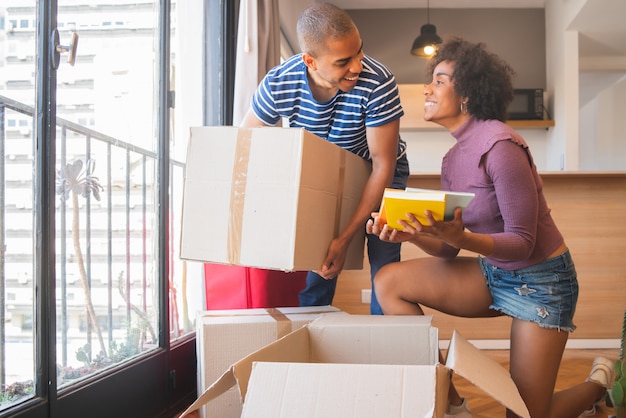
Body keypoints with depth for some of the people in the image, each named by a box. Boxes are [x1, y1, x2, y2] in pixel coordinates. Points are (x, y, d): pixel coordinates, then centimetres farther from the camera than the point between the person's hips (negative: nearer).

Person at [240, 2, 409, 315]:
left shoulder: (378, 83, -35)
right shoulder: (278, 84, -27)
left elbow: (383, 165, -28)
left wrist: (346, 238, -31)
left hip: (378, 172, -2)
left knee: (383, 265, -12)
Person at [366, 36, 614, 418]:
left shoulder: (498, 145, -22)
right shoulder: (453, 159, 3)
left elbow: (522, 243, -21)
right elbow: (448, 251, 3)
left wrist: (460, 237, -37)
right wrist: (412, 235, -16)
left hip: (541, 279, -7)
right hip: (492, 273, 8)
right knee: (389, 282, -8)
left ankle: (599, 384, 28)